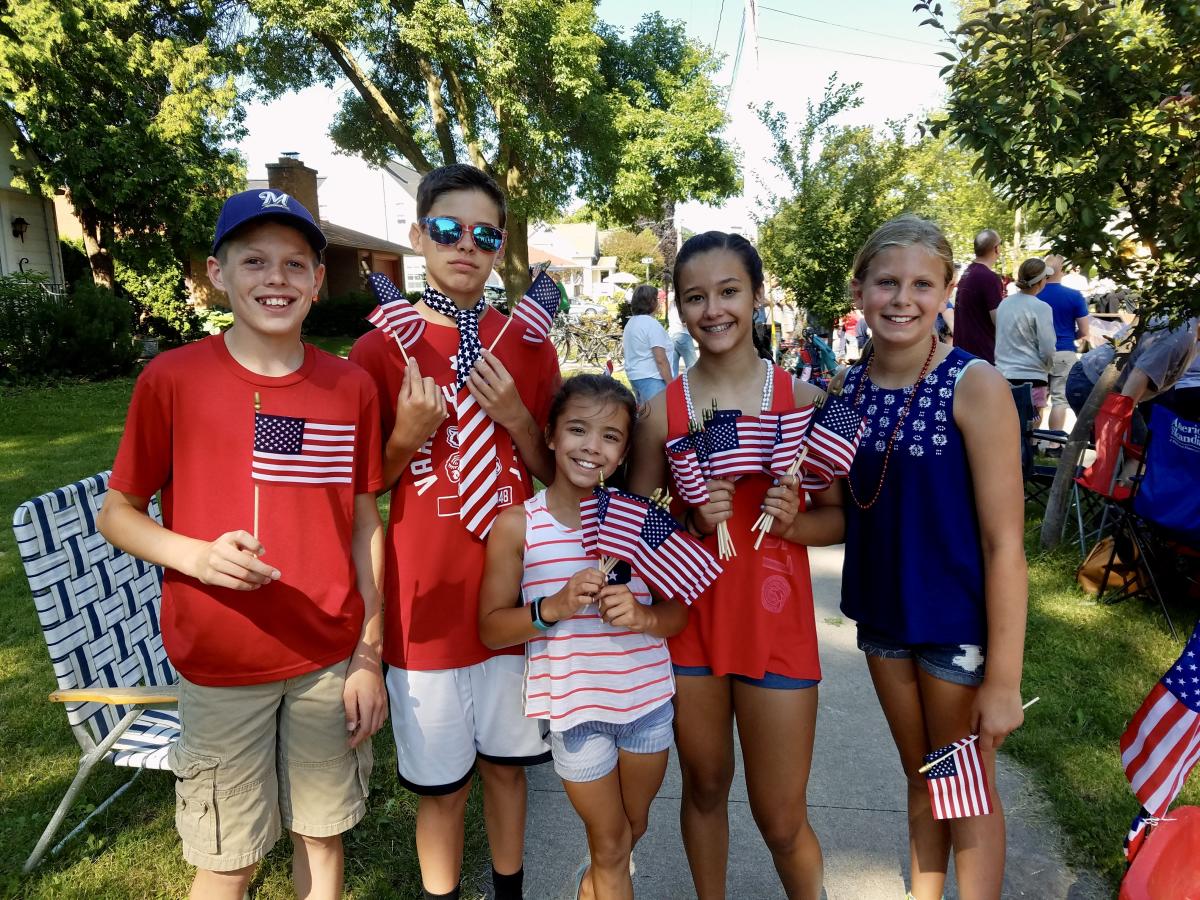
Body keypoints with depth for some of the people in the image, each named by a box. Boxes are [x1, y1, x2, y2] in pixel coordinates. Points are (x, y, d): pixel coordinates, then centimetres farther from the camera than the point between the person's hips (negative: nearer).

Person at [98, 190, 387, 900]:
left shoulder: (353, 387, -2)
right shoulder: (172, 378, -8)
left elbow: (365, 524, 2)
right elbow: (118, 511, 0)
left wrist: (370, 655, 1)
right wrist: (196, 555, -21)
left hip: (331, 661, 2)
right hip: (220, 667, -1)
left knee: (324, 835, 16)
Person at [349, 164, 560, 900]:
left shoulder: (529, 348, 1)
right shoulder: (379, 350, -5)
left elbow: (556, 474, 6)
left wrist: (517, 419, -12)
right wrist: (407, 439, -17)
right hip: (426, 600, -2)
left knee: (506, 762, 18)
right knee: (441, 784, 11)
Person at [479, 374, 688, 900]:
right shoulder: (517, 525, -11)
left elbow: (677, 614, 0)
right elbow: (491, 629, -8)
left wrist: (641, 616, -22)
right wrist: (552, 607, -25)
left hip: (647, 697, 3)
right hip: (575, 707, -3)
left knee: (634, 829, 25)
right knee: (611, 845, 13)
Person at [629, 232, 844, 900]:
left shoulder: (801, 398, -5)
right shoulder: (662, 410, -3)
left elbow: (840, 516, 1)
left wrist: (794, 522, -19)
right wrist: (692, 519, -15)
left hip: (775, 620, -1)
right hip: (687, 619, 2)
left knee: (782, 819, 8)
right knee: (705, 787, 20)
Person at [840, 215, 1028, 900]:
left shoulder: (975, 387, -18)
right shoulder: (847, 389, -3)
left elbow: (1005, 541, -18)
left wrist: (1004, 678, -17)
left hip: (959, 623, -5)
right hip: (884, 613, 5)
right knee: (921, 779, 23)